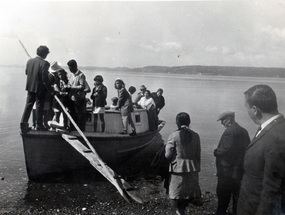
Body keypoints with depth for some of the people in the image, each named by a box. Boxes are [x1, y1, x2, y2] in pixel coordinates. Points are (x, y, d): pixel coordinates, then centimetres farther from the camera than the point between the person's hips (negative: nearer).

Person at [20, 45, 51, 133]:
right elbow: (45, 78, -19)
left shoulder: (29, 61, 2)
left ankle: (23, 123, 5)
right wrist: (50, 90, -10)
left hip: (30, 87, 5)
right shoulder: (44, 63, -18)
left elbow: (26, 72, 13)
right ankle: (39, 125, 15)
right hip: (40, 89, -5)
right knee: (39, 106, 6)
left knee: (28, 105, 12)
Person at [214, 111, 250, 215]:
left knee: (223, 194, 5)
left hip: (227, 169, -8)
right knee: (237, 193, 16)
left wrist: (216, 151, -7)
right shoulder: (243, 131, 7)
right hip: (240, 169, 8)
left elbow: (225, 150, -25)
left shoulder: (229, 131, -19)